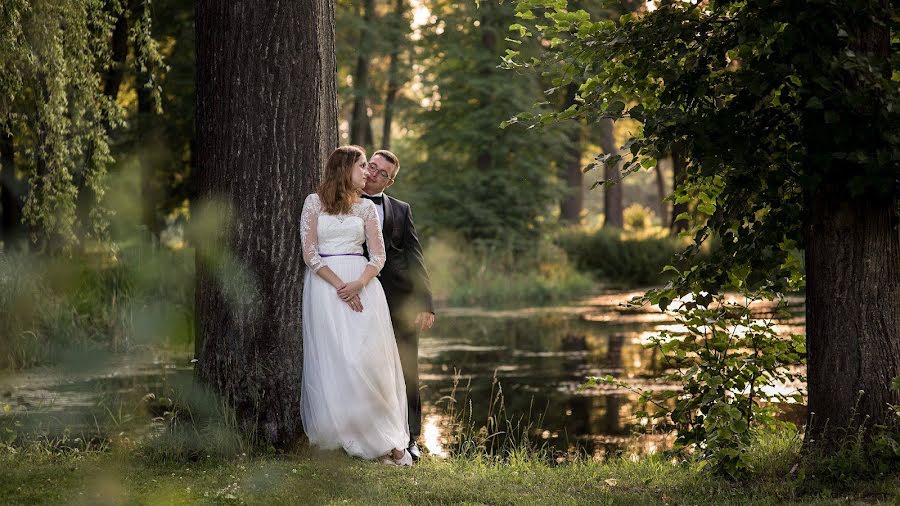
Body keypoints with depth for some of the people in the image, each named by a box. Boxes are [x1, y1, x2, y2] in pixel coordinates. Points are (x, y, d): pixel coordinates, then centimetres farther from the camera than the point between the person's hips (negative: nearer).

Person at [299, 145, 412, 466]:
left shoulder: (366, 207, 14)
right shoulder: (314, 202, 5)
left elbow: (378, 255, 7)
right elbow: (310, 253, -3)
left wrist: (358, 283, -12)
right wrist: (339, 286, -13)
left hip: (362, 285, 2)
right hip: (324, 285, -2)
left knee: (369, 361, -7)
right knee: (333, 362, -7)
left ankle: (385, 441, -7)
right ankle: (336, 432, -3)